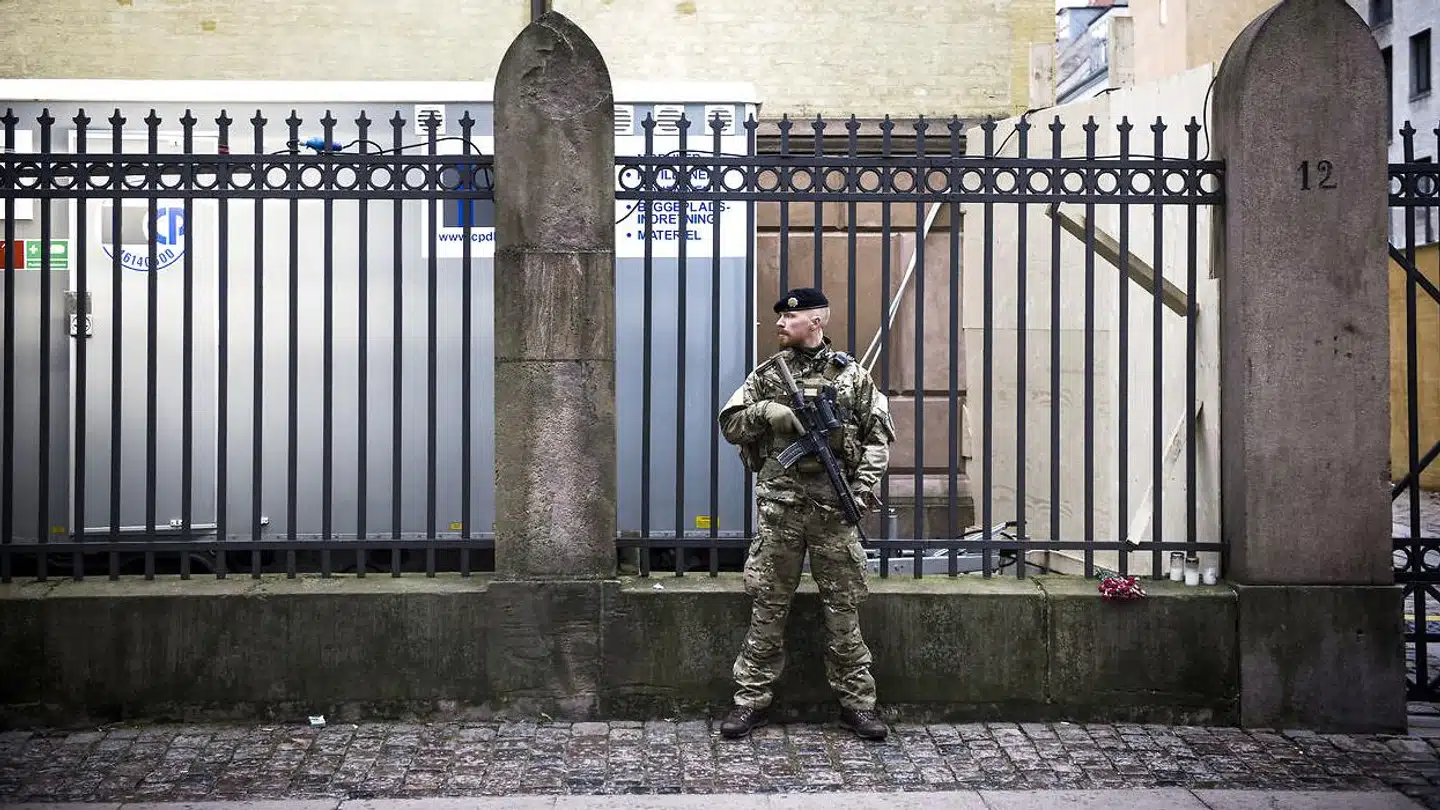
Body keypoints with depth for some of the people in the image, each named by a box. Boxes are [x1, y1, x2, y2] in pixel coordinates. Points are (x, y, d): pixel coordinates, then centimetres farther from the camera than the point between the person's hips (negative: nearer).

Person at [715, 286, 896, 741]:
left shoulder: (851, 374, 6)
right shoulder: (768, 374, 9)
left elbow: (879, 436, 6)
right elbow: (730, 425, 9)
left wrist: (864, 485, -7)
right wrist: (765, 411, -9)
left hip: (833, 504, -1)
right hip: (779, 504, 1)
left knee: (843, 608, 4)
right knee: (767, 605, 3)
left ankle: (857, 703, 12)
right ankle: (751, 700, 11)